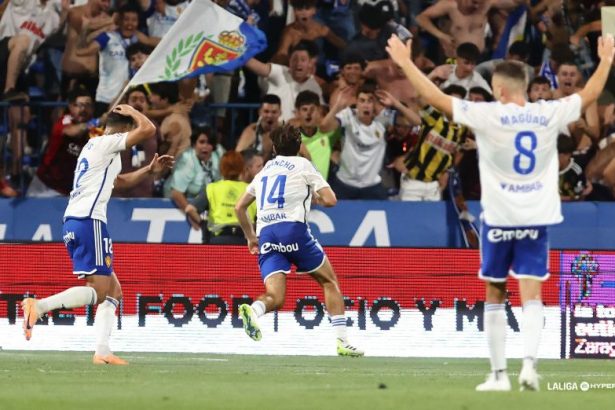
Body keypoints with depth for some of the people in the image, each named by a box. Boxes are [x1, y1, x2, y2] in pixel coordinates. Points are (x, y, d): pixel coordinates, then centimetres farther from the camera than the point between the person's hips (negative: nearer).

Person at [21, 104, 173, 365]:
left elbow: (120, 181, 42)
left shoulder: (95, 147, 27)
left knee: (113, 292, 11)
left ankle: (102, 351, 0)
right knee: (98, 291, -14)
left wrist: (150, 170, 37)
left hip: (72, 223, 10)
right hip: (88, 221, -10)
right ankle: (39, 306, -27)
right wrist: (131, 112, 8)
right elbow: (148, 130, -11)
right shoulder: (107, 143, -2)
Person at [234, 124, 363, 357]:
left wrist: (251, 237, 38)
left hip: (266, 234, 3)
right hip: (293, 228, -3)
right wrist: (313, 197, 24)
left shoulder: (265, 170, 25)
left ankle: (252, 311, -39)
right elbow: (330, 200, 3)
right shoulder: (302, 165, 10)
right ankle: (342, 342, 4)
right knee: (329, 282, 14)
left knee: (275, 297, -3)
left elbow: (239, 207, 28)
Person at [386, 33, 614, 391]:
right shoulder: (549, 115, -2)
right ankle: (530, 361, -23)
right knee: (532, 295, -2)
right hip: (537, 218, 2)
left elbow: (435, 97, -9)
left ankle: (499, 373, 11)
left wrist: (405, 62, 1)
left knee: (495, 296, 10)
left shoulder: (487, 115, -11)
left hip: (499, 218, -2)